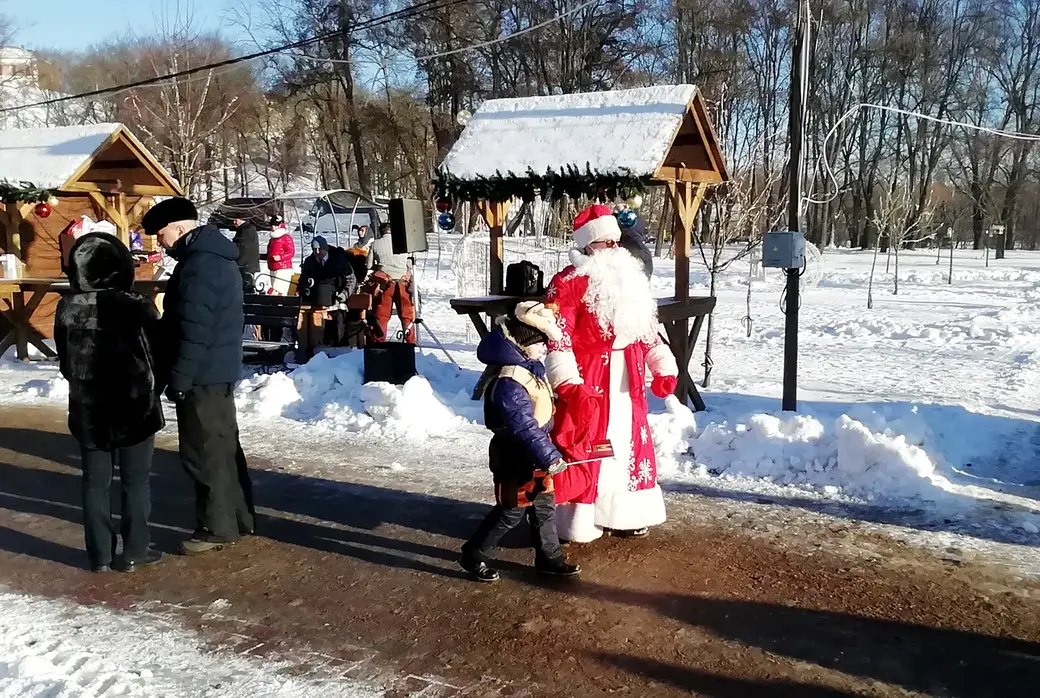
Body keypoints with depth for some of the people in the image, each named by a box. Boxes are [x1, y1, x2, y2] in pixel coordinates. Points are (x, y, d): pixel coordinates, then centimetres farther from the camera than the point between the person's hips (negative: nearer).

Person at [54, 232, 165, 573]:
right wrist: (155, 389, 7)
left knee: (95, 481, 12)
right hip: (134, 406, -3)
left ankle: (100, 554, 17)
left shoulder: (67, 308, -2)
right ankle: (134, 551, 12)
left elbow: (64, 360, 7)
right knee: (135, 480, 8)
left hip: (87, 409, 3)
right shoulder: (136, 306, -15)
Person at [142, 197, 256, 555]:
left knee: (203, 452, -2)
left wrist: (178, 378, -18)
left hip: (202, 375, -10)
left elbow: (193, 331, -24)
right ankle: (237, 518, 24)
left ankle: (216, 527, 6)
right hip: (219, 370, 10)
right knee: (223, 447, 16)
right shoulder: (216, 256, 14)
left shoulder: (199, 266, -20)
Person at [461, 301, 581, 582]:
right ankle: (474, 555, 18)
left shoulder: (530, 368, 4)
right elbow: (524, 427, -32)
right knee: (511, 511, 3)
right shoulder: (509, 383, -28)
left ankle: (549, 557, 28)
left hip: (534, 455, 9)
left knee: (544, 506, 15)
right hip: (516, 458, -9)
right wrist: (549, 456, -32)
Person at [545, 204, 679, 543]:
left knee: (629, 443, 15)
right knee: (583, 447, -3)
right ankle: (577, 522, 9)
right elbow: (557, 336, -18)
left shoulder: (630, 279, 13)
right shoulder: (569, 282, -12)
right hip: (587, 381, -7)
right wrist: (569, 384, -27)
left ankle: (622, 513, 30)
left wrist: (664, 368, 11)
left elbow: (647, 329, 18)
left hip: (626, 381, 8)